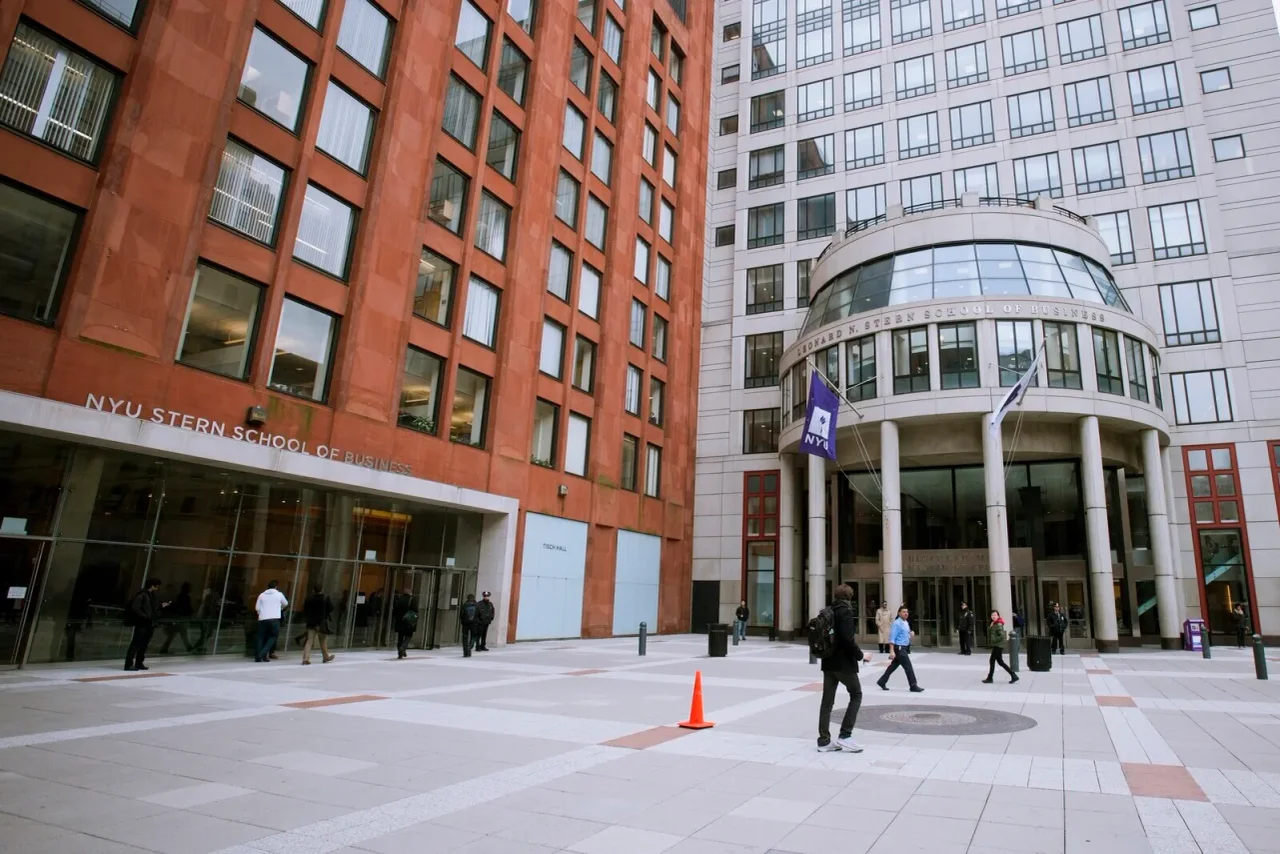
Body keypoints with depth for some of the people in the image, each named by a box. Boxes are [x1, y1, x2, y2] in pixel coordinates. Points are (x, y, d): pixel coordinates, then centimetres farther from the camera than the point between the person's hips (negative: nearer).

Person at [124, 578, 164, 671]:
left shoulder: (152, 595, 14)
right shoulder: (141, 594, -13)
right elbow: (135, 608, -19)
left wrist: (161, 606, 10)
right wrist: (144, 616, -21)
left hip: (150, 624, 9)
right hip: (142, 623, -9)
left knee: (144, 644, 13)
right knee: (136, 644, -7)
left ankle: (139, 663, 21)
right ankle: (129, 664, -4)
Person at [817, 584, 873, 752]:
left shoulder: (829, 612, 10)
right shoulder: (845, 612, -13)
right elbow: (848, 639, -21)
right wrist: (860, 655, -9)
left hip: (829, 662, 7)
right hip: (844, 662, -7)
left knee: (827, 700, 7)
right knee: (856, 695, 8)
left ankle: (824, 740, 9)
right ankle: (845, 735, 2)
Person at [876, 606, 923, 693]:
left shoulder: (906, 623, 11)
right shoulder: (896, 624, -16)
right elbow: (892, 638, -19)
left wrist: (911, 633, 4)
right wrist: (892, 651, -24)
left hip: (904, 648, 9)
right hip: (899, 648, -9)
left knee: (894, 665, 13)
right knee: (908, 667, -5)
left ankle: (882, 681, 21)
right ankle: (913, 686, 4)